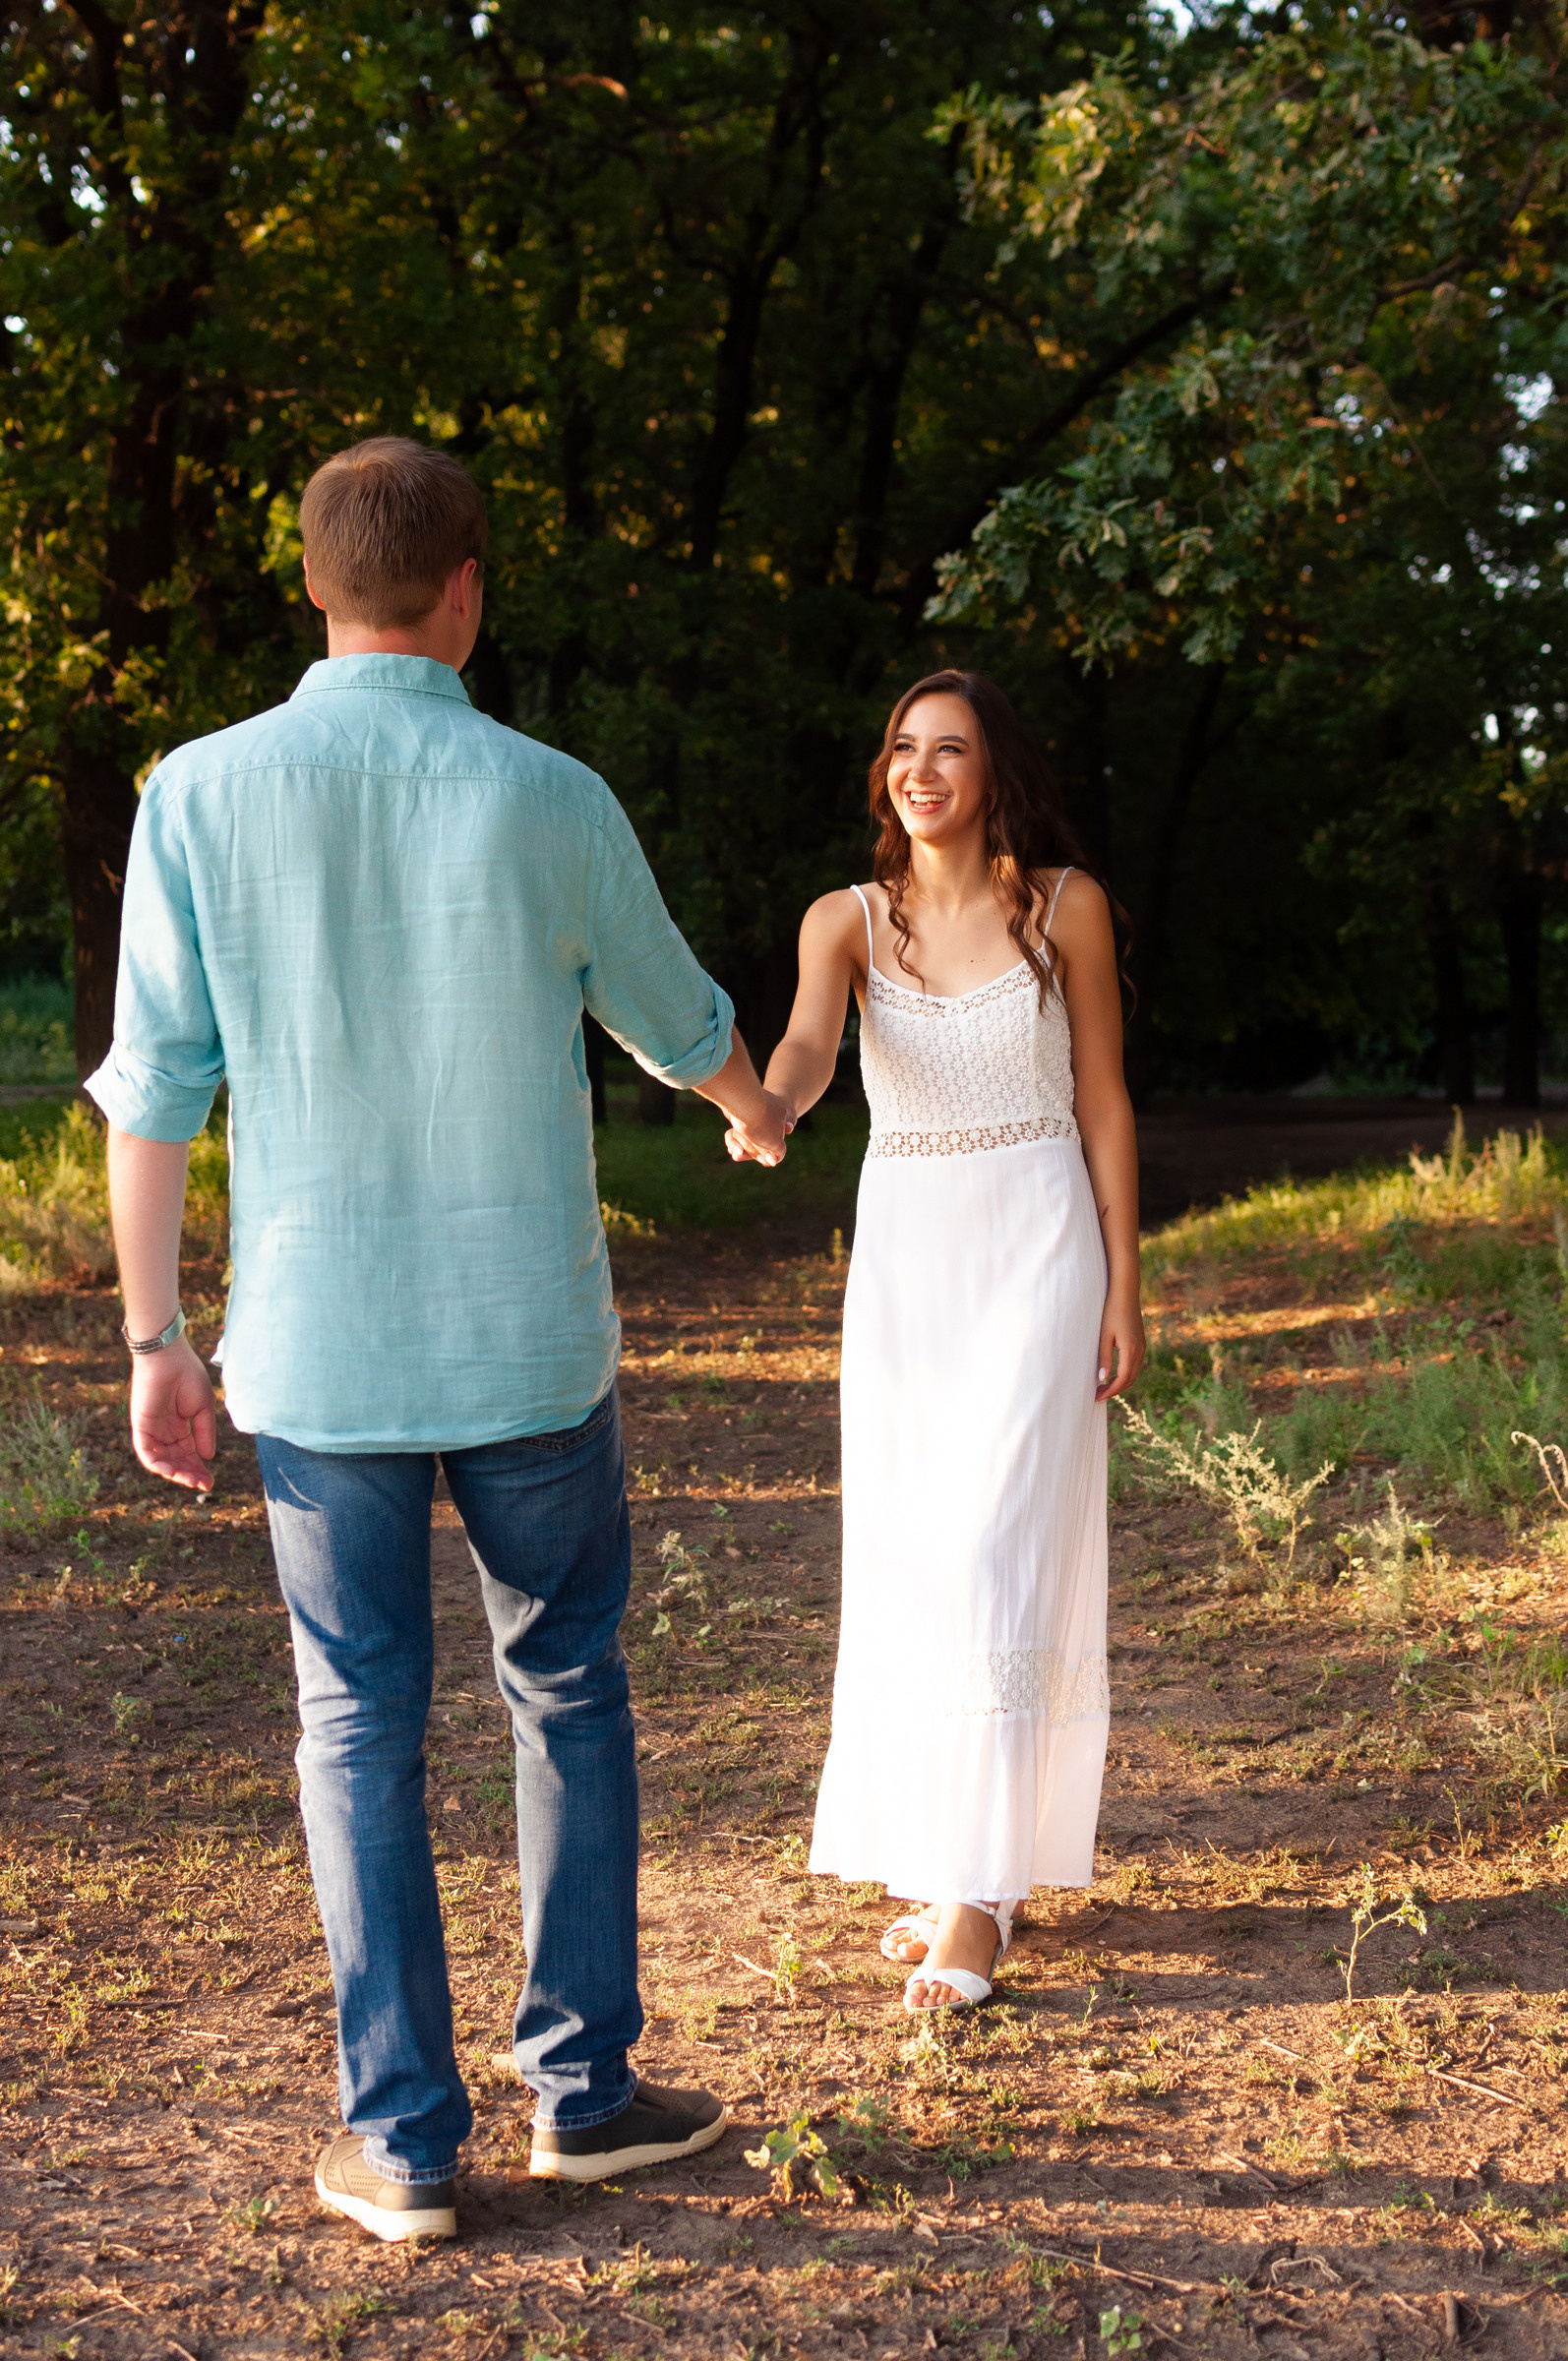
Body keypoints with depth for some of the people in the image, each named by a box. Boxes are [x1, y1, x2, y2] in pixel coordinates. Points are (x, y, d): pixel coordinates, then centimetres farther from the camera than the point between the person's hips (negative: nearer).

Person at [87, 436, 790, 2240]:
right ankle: (582, 2086, 22)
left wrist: (156, 1344, 3)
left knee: (361, 1727, 10)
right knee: (568, 1700, 15)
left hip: (315, 1351, 1)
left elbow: (151, 1091, -5)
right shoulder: (549, 802, -6)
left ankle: (403, 2141, 14)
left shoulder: (202, 796, -6)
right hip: (529, 1346, 0)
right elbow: (675, 1022, 10)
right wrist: (752, 1111, 33)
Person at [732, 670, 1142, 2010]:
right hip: (901, 1254, 3)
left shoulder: (1067, 905, -1)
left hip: (1036, 1253, -3)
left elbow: (1103, 1103, 2)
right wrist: (768, 1109, -41)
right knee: (906, 1569, 6)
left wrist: (1123, 1289, -2)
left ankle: (977, 1898, -6)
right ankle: (949, 1863, 20)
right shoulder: (848, 920, 3)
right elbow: (807, 1045, -17)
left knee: (993, 1561, -10)